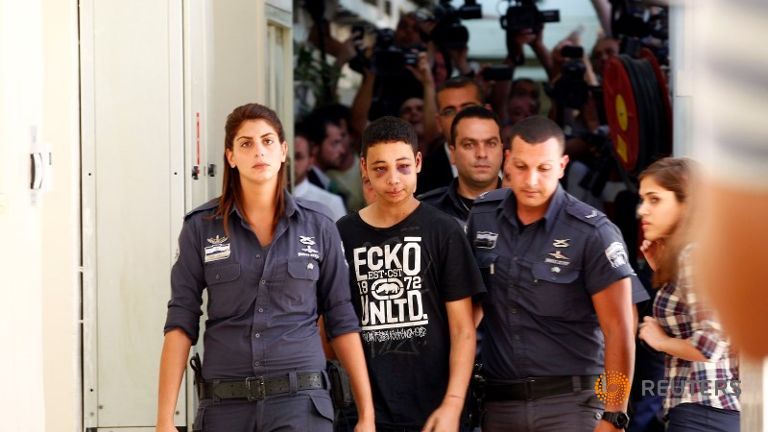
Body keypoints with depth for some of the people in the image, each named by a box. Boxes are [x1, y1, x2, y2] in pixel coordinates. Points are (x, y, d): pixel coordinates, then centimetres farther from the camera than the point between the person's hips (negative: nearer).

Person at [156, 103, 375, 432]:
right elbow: (181, 324, 1)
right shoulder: (200, 228, 4)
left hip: (300, 403, -1)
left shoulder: (318, 228, 5)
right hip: (225, 404, 1)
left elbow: (342, 323, 9)